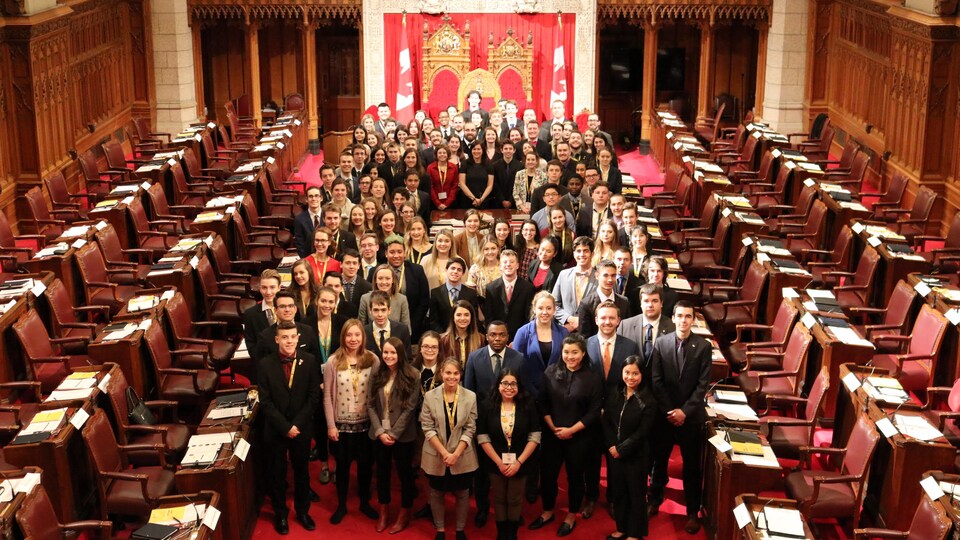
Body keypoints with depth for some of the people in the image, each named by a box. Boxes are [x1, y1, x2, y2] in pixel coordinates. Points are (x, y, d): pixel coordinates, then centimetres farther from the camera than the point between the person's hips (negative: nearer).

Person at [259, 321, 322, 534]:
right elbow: (265, 402, -9)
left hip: (301, 428, 1)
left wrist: (297, 424, -13)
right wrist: (285, 427, -15)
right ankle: (280, 514, 29)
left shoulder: (309, 361, -6)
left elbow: (314, 396, -5)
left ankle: (302, 511, 33)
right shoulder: (265, 364, -9)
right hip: (275, 429, -1)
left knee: (301, 471, 15)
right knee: (277, 474, 11)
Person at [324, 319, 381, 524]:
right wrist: (330, 425, -6)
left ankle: (365, 503, 33)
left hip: (366, 422, 1)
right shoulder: (333, 362, -9)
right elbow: (327, 396, -5)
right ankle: (341, 505, 29)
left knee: (365, 464, 14)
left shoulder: (373, 360, -6)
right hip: (341, 423, -1)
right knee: (342, 465, 13)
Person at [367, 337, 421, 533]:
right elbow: (370, 405, 0)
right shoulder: (377, 375, 4)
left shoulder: (412, 376, -9)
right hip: (379, 434, 4)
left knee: (404, 473, 8)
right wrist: (380, 432, -11)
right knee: (382, 472, 14)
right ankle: (384, 512, 29)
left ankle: (404, 515, 22)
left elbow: (410, 408, -12)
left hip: (402, 435, -4)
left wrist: (393, 433, -15)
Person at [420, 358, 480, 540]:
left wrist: (456, 453, -15)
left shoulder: (470, 397, -6)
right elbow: (427, 428, -8)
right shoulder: (430, 396, -7)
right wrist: (444, 452, -16)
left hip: (462, 457, 0)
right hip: (436, 456, 0)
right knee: (436, 494, 12)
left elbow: (470, 429, -6)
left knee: (462, 494, 11)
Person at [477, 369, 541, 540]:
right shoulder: (486, 406, -8)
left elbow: (534, 437, -8)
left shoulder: (528, 406, -8)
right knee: (499, 499, 14)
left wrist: (518, 462, -15)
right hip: (496, 463, 0)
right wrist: (499, 462, -14)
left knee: (515, 500, 11)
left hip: (520, 463, 0)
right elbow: (483, 438, -7)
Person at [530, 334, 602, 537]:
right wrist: (553, 427, -9)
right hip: (552, 435, 2)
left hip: (579, 437, -2)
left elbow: (594, 411, -10)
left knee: (575, 476, 12)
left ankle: (571, 517, 29)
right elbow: (542, 403, 0)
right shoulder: (551, 372, -4)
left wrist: (571, 430, -15)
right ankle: (547, 512, 30)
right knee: (547, 473, 8)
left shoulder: (592, 377, -9)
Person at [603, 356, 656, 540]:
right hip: (614, 452, 4)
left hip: (636, 455, -4)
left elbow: (642, 432, -15)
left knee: (636, 493, 9)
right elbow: (605, 422, 1)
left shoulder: (648, 401, -13)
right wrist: (612, 446, -12)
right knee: (618, 491, 15)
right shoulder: (614, 395, 2)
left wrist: (621, 449, -15)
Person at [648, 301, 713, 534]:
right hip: (664, 414, 1)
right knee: (659, 460, 14)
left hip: (691, 416, -1)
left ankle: (693, 512, 18)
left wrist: (685, 411, -14)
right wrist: (669, 411, -10)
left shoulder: (703, 346, -6)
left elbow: (703, 384, -8)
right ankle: (654, 500, 32)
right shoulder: (660, 343, -3)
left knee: (692, 465, 7)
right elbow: (656, 381, -4)